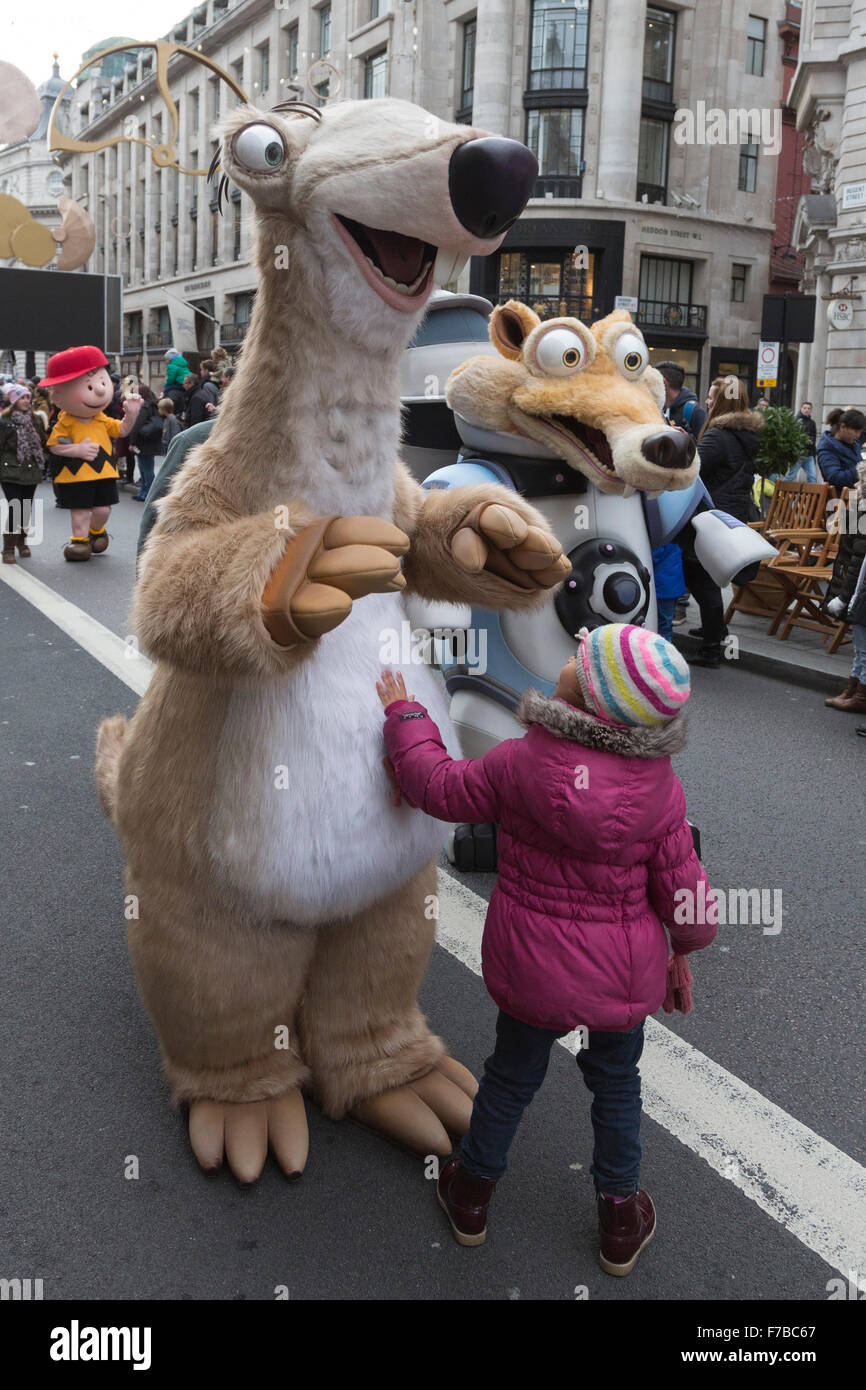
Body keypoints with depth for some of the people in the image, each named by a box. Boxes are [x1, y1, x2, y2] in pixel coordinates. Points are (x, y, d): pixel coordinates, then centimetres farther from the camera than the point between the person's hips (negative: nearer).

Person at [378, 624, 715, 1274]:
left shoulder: (520, 764, -22)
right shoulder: (660, 788, -18)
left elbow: (438, 787, -6)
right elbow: (686, 898, -11)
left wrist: (404, 714, 7)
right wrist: (687, 941, 11)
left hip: (532, 969, 0)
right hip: (622, 975, 0)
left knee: (512, 1076, 22)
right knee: (616, 1080, 24)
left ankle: (472, 1195, 45)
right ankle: (620, 1219, 41)